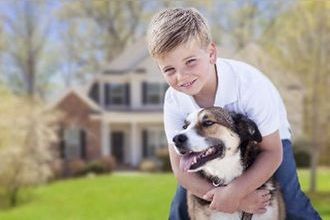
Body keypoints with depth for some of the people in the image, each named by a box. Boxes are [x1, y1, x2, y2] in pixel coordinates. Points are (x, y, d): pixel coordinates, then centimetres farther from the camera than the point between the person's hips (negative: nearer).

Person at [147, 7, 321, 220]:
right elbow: (181, 166, -23)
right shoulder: (174, 101, -26)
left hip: (269, 138, -3)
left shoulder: (250, 83, -37)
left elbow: (272, 152, -30)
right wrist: (229, 196, -38)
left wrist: (234, 192, -41)